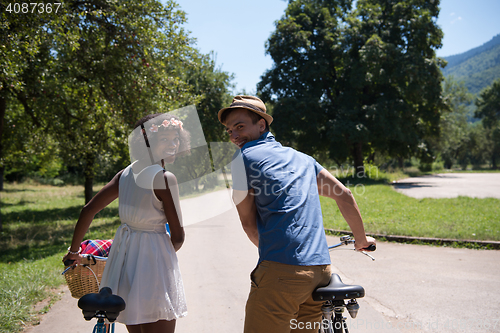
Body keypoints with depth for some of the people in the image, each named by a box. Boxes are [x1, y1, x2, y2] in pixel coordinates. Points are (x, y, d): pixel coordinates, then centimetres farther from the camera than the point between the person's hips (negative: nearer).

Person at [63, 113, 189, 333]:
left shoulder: (125, 174, 5)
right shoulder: (164, 179, -15)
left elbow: (88, 210, 7)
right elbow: (178, 236, -13)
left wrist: (73, 251, 18)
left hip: (123, 251, 7)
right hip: (152, 260, -7)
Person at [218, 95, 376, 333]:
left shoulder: (244, 157, 3)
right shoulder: (301, 158, 20)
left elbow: (248, 223, 8)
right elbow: (344, 196, 22)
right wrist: (361, 239, 35)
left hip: (281, 272, -7)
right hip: (321, 269, 7)